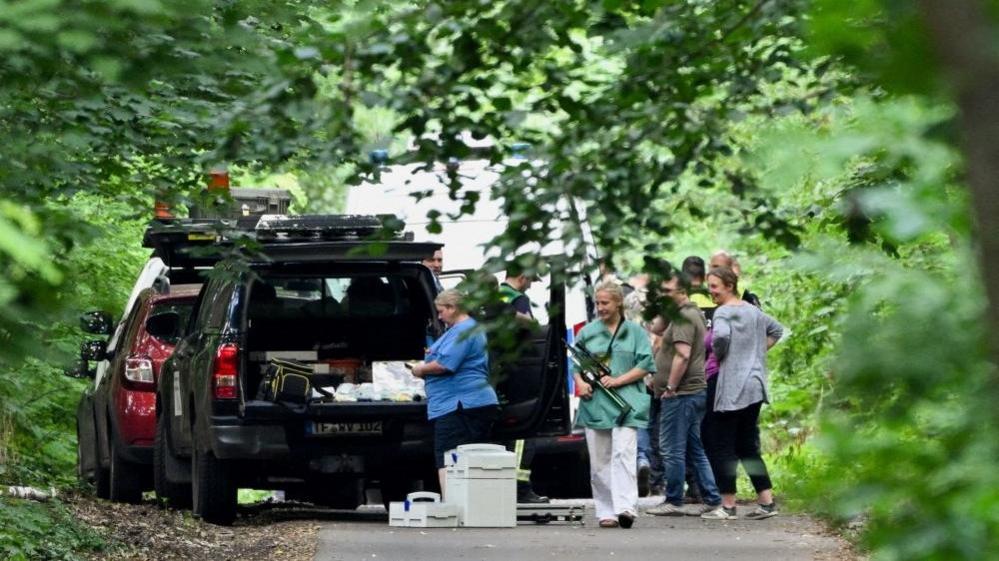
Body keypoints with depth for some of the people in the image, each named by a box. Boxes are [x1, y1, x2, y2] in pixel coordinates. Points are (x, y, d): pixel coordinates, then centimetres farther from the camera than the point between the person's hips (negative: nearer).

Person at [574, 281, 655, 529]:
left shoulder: (634, 331, 5)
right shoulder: (587, 332, 14)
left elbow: (646, 364, -1)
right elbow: (575, 362, 19)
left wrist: (618, 380, -11)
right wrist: (580, 382, -1)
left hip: (625, 404, -4)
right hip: (594, 404, 4)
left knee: (623, 453, -17)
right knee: (599, 461, 3)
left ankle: (625, 508, -26)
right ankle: (606, 512, 8)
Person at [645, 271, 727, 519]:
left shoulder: (683, 318, -15)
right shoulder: (694, 313, 18)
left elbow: (683, 355, -25)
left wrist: (670, 388, -20)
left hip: (680, 394, -10)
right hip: (696, 391, 10)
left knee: (672, 450, -2)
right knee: (696, 450, 11)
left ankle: (673, 502, 4)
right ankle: (713, 503, 8)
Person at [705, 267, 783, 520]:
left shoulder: (723, 312, -10)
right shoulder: (753, 311, 14)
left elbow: (721, 337, -29)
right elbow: (776, 330, 28)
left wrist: (717, 356, -9)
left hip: (732, 387, -8)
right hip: (755, 385, 8)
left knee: (723, 444, -1)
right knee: (748, 446, 13)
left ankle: (728, 503, -1)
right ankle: (767, 501, 8)